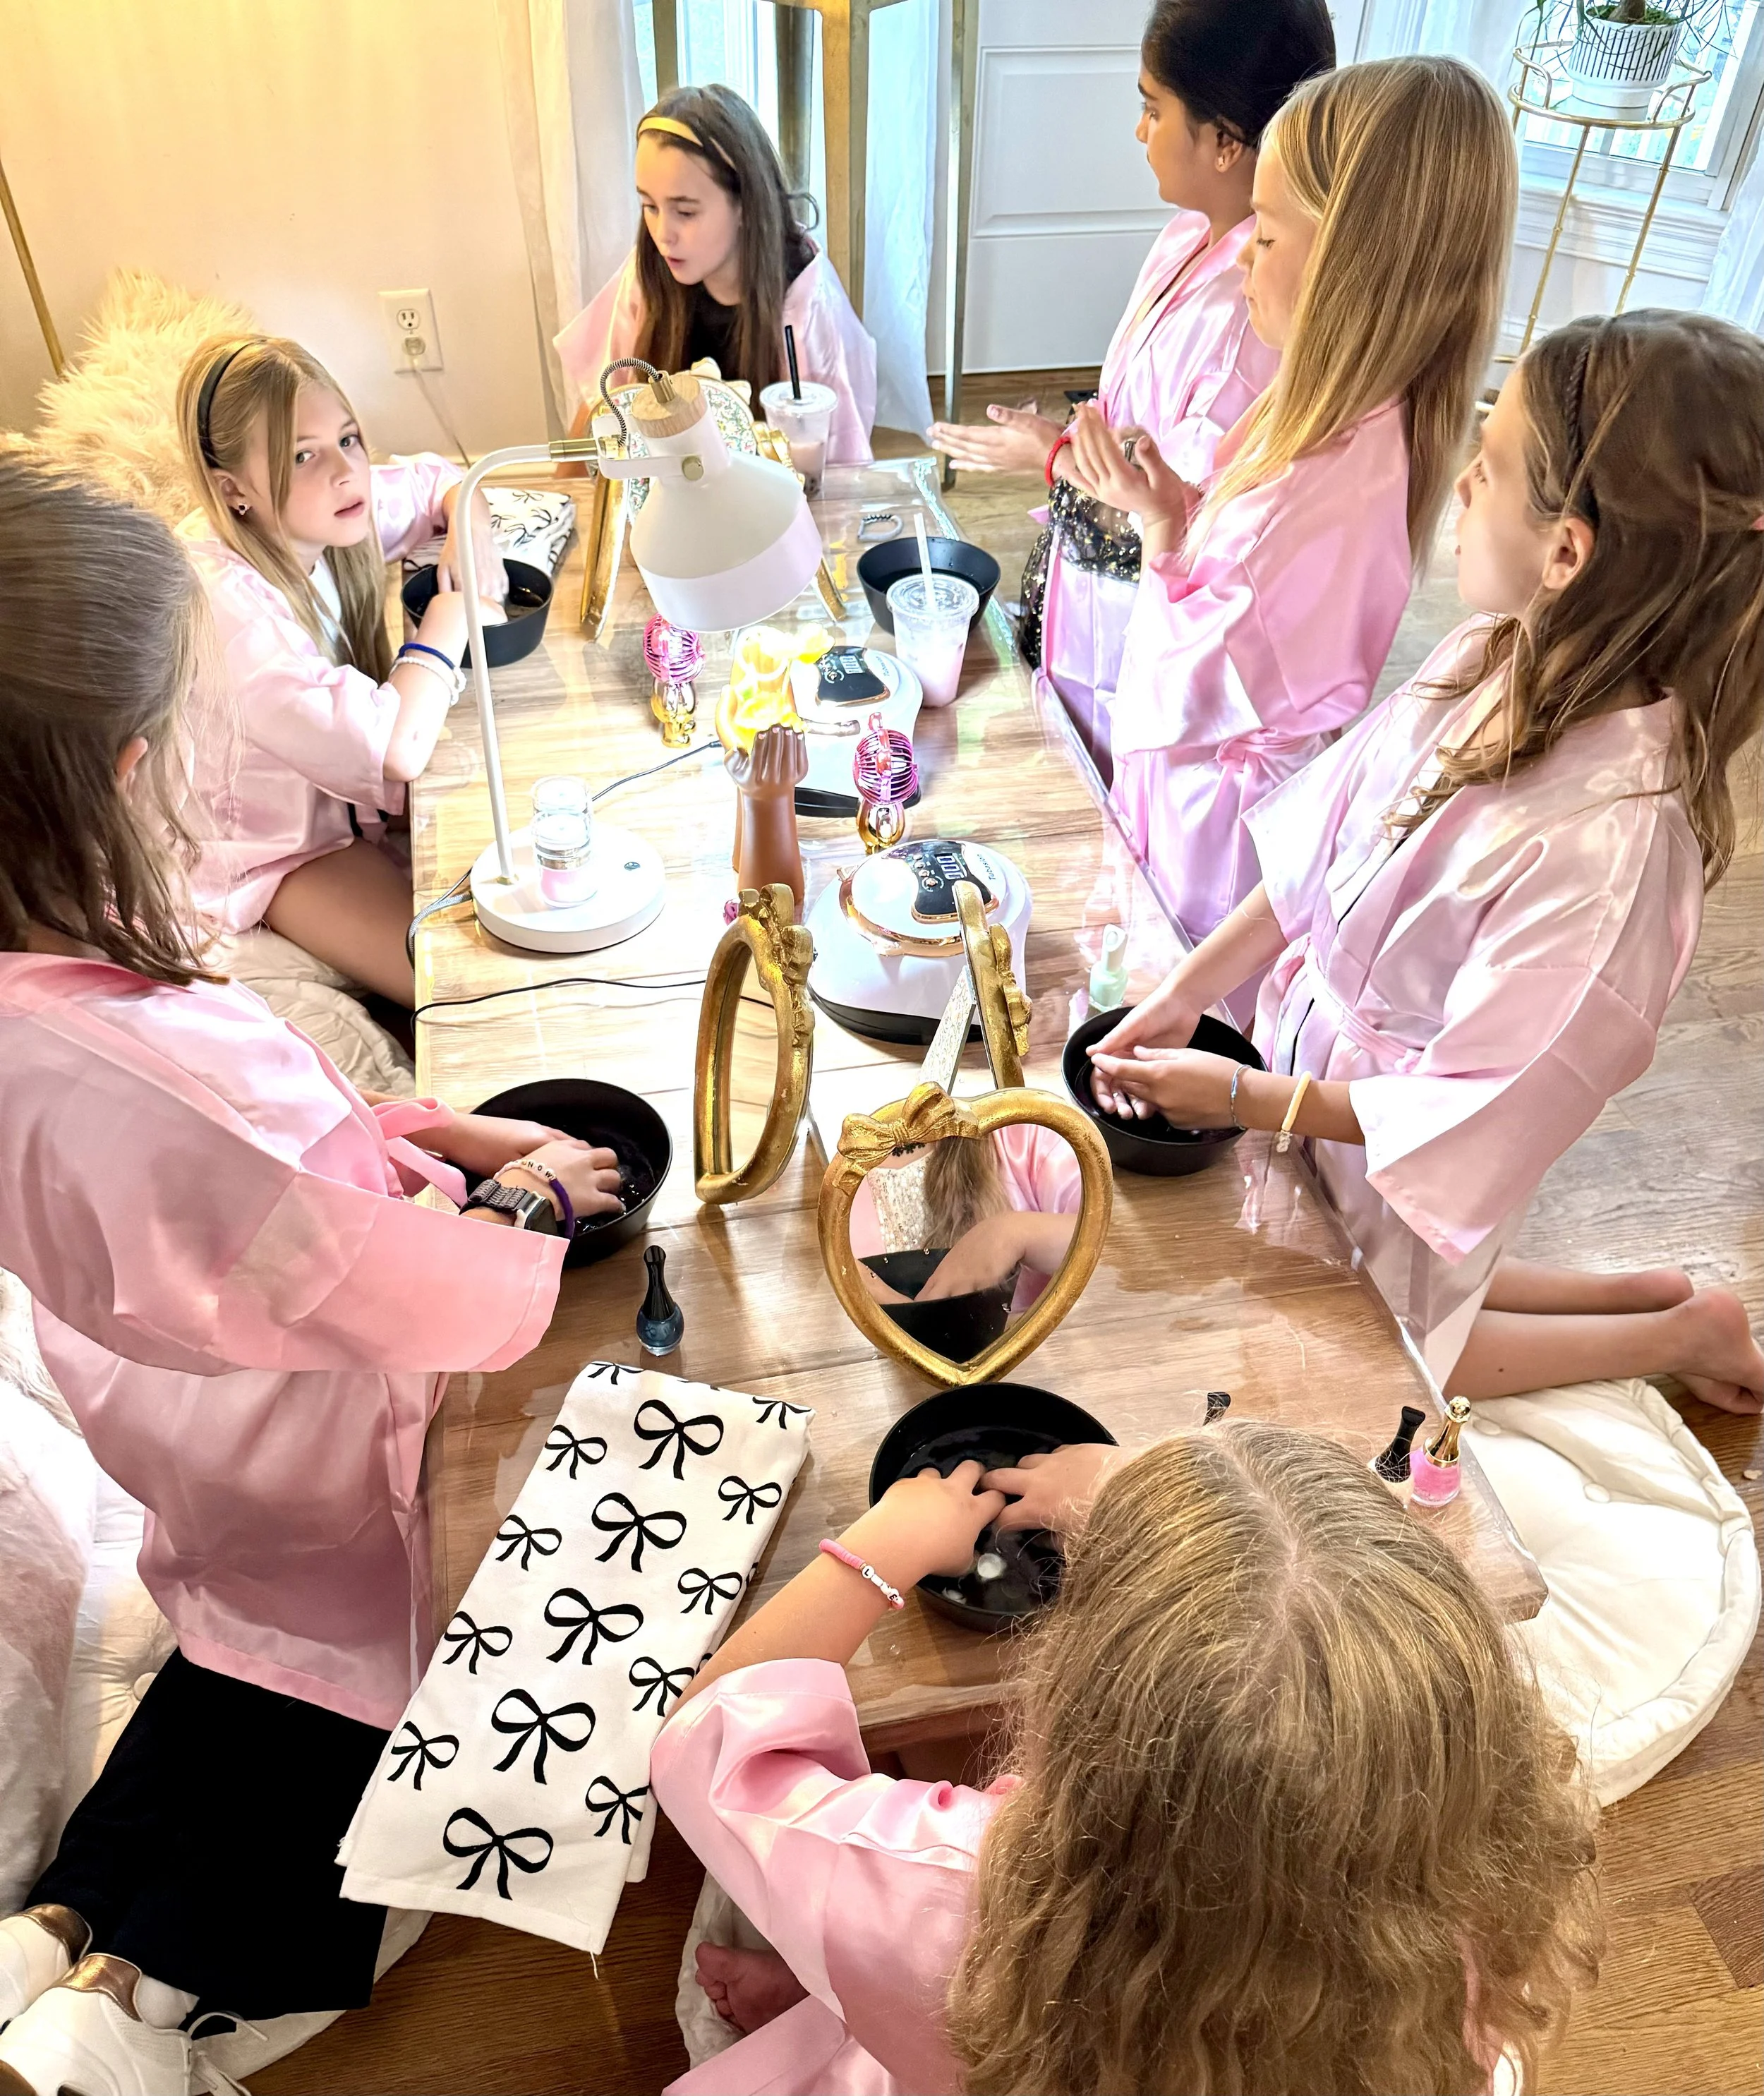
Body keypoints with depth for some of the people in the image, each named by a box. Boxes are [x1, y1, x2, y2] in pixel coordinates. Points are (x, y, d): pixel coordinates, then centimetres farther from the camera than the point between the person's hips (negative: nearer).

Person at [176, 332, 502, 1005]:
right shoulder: (226, 603, -35)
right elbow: (396, 747, -43)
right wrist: (448, 621, -27)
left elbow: (440, 479, 10)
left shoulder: (317, 514, -11)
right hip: (278, 842, -8)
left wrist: (470, 532, -14)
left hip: (350, 785, 8)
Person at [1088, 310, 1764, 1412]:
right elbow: (1314, 861, -2)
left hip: (1407, 1152, -7)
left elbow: (1471, 1114, -27)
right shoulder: (1492, 660, -13)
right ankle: (1642, 1297, 32)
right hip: (1322, 1052, 7)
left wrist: (1237, 1096, -20)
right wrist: (1182, 999, -7)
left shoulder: (1608, 836, -36)